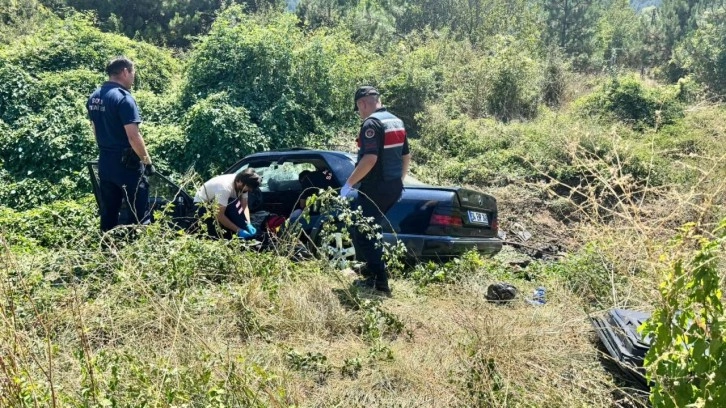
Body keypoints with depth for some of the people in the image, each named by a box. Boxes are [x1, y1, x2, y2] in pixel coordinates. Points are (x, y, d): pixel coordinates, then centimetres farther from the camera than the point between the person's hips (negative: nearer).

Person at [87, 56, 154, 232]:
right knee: (139, 212, 0)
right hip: (126, 163, -8)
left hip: (105, 162, 8)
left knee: (109, 211, 13)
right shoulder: (123, 97, -17)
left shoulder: (94, 97, 9)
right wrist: (147, 161, -11)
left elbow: (96, 130, 17)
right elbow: (133, 137, -21)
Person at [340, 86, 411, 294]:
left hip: (375, 189, -9)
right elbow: (406, 156, 18)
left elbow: (370, 159, -26)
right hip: (394, 187, 9)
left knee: (361, 233, 1)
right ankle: (372, 274, 30)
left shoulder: (371, 123, -16)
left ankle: (379, 280, -2)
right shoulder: (397, 122, 13)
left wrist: (349, 184, -20)